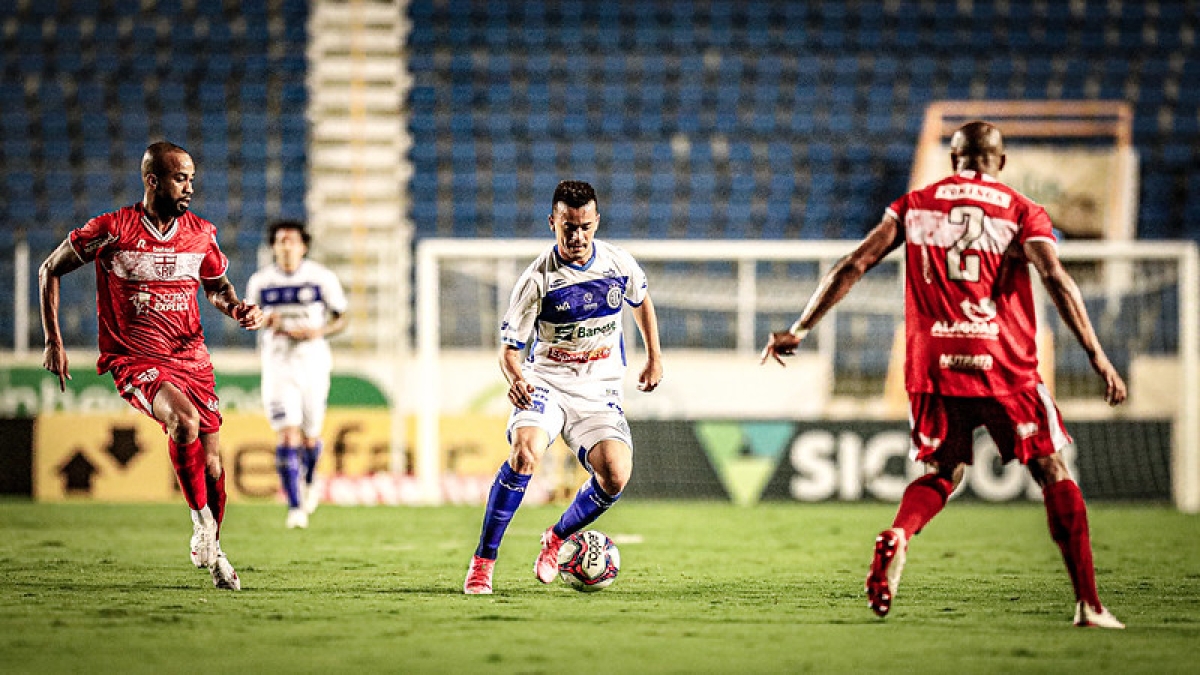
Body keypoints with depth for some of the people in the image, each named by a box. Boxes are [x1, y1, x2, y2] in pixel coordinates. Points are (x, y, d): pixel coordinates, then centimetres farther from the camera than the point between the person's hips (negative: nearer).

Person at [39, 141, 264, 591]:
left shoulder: (201, 234, 3)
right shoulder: (111, 230, -9)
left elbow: (217, 287, 23)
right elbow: (50, 270, 4)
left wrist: (237, 309, -1)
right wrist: (53, 342, 1)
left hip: (191, 359, 4)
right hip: (134, 361, -4)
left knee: (210, 463, 2)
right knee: (185, 420, -33)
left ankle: (213, 551, 27)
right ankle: (200, 522, -16)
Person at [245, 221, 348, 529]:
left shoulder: (321, 278, -4)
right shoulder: (260, 281, 1)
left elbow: (341, 318, 3)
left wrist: (319, 331, -16)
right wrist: (265, 322, -9)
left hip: (313, 362, 0)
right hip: (278, 365, 0)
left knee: (309, 438, 12)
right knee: (288, 437, -12)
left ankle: (309, 480, 45)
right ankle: (295, 508, -8)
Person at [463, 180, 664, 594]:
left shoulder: (619, 264, -3)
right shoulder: (538, 279, -14)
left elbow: (641, 300, 22)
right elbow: (509, 347, -12)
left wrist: (654, 356, 21)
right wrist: (514, 377, -34)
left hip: (599, 390, 3)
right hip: (545, 382, -3)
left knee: (615, 477, -20)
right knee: (526, 451, -32)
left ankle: (557, 539, 11)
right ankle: (483, 561, -20)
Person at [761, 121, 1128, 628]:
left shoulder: (915, 205, 12)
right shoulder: (1021, 210, 6)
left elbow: (853, 266, 6)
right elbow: (1056, 279, -9)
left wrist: (800, 330, 11)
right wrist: (1099, 359, -12)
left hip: (932, 363, 2)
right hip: (1002, 363, -2)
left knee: (942, 472, 19)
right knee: (1052, 473, 8)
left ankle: (895, 538, -13)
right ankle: (1088, 604, 0)